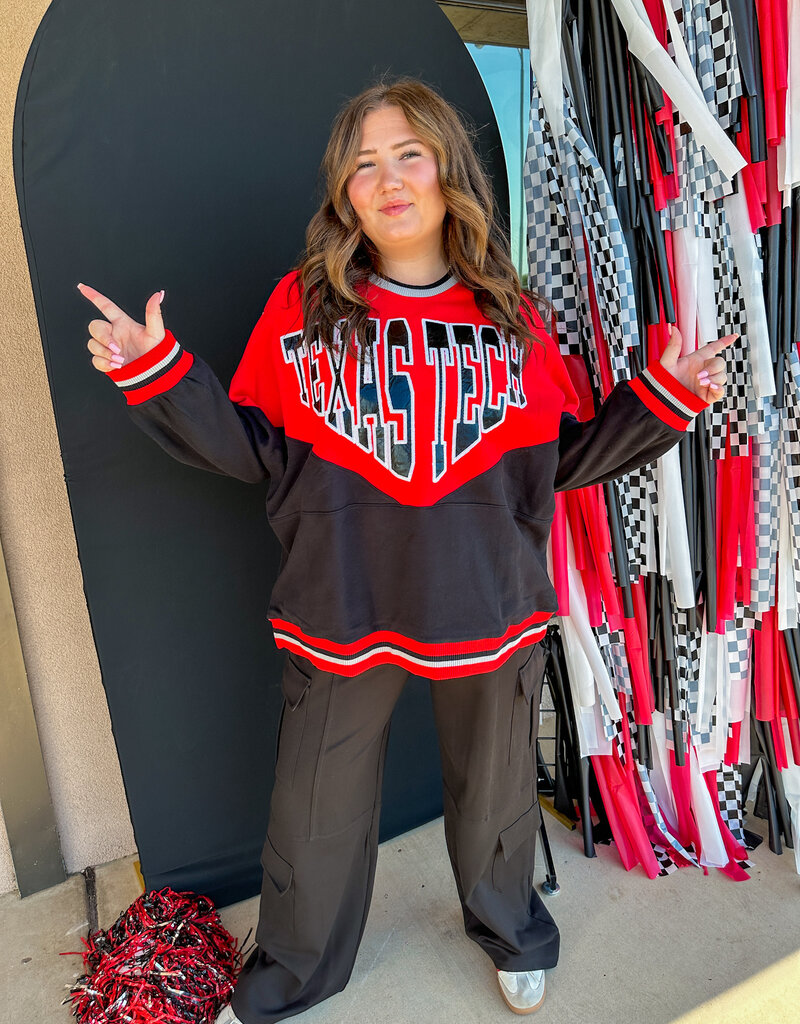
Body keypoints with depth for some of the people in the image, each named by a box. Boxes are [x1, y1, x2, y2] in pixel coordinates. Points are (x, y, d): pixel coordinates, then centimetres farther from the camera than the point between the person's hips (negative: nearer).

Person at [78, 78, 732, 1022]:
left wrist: (665, 396, -4)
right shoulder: (301, 306, -3)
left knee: (495, 795, 24)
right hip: (340, 615, 0)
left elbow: (568, 455, 5)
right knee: (317, 815, 18)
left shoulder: (513, 317, 1)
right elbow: (254, 448, -2)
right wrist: (156, 373, -12)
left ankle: (510, 934, 59)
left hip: (490, 613, 1)